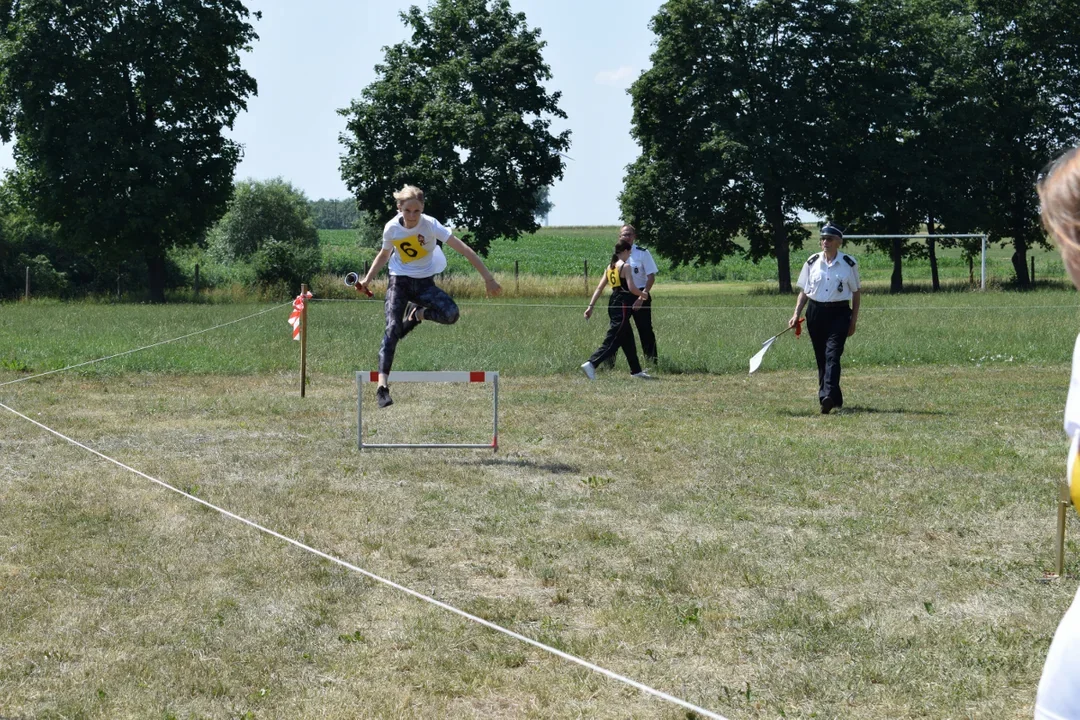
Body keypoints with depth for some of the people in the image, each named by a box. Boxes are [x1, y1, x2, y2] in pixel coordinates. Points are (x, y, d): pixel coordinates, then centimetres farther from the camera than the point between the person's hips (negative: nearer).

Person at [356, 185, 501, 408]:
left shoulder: (430, 225, -19)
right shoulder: (392, 228, -10)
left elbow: (464, 250, -21)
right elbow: (384, 254, 14)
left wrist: (488, 278, -25)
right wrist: (367, 279, 5)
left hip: (425, 282, 0)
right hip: (399, 281, 0)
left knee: (451, 314, -28)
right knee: (393, 327, -23)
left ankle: (417, 314, 6)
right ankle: (382, 384, -31)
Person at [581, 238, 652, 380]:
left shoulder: (610, 267, 12)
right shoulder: (625, 266, -10)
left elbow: (599, 288, 10)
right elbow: (632, 288, -18)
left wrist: (591, 306, 9)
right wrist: (643, 295, 0)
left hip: (613, 304, 9)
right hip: (622, 306, -9)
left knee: (628, 339, 18)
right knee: (612, 340, -11)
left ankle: (636, 370, 27)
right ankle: (591, 364, -23)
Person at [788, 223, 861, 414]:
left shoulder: (849, 263, -1)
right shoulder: (812, 262, 5)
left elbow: (856, 293, 5)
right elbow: (804, 291, 11)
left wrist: (853, 321, 2)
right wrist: (796, 314, -1)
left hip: (839, 314, -3)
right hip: (816, 312, 4)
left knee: (832, 355, -18)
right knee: (821, 358, 6)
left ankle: (828, 396, -30)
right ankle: (834, 399, 17)